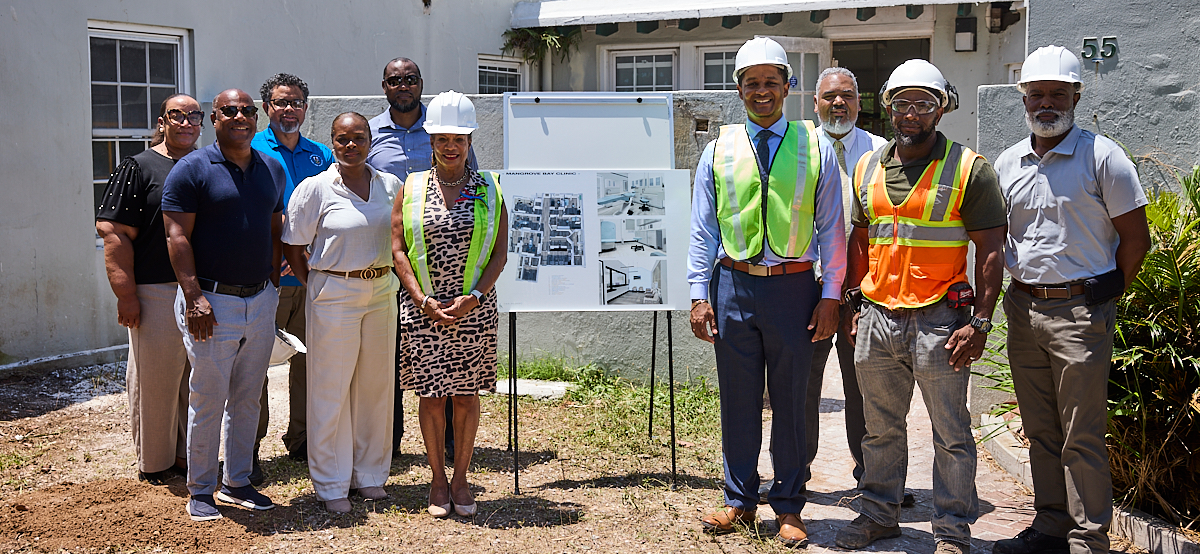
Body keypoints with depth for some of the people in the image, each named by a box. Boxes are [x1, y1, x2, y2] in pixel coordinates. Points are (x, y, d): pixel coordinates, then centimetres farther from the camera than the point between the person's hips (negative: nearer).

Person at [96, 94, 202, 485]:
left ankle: (189, 455, 26)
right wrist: (126, 294, -15)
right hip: (156, 292, -5)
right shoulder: (140, 167, -3)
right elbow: (114, 233, -9)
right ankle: (154, 463, 16)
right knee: (155, 379, 2)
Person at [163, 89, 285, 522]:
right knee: (208, 400, 1)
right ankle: (200, 491, 15)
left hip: (261, 301, 5)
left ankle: (237, 483, 24)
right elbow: (177, 235, -11)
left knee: (247, 398, 12)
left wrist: (274, 286, 12)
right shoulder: (192, 169, -6)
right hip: (212, 302, -5)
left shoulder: (272, 169, 11)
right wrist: (194, 297, -18)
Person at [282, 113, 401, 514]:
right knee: (330, 389, 2)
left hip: (382, 292, 4)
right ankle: (331, 484, 15)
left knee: (376, 385, 11)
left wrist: (389, 278, 8)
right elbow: (294, 248, -2)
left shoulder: (391, 185, 6)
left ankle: (370, 474, 26)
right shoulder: (314, 188, -5)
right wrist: (317, 287, -4)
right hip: (333, 294, -4)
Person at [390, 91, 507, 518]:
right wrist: (423, 300, -10)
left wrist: (472, 298, -11)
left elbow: (500, 253, 1)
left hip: (475, 309, 0)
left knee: (466, 394, 7)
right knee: (431, 393, 5)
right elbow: (398, 250, 1)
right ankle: (438, 480, 20)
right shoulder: (412, 188, 4)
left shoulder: (488, 189, 4)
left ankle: (461, 479, 21)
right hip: (423, 309, 0)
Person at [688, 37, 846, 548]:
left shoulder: (814, 148, 4)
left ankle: (788, 506, 22)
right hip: (733, 285, 1)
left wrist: (830, 296, -2)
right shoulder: (719, 150, 6)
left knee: (790, 400, 8)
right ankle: (739, 499, 25)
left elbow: (831, 228, 3)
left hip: (793, 288, -1)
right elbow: (703, 230, 6)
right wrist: (699, 295, 0)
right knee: (737, 399, 9)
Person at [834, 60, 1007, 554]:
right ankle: (878, 513, 28)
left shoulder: (969, 169, -4)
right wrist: (855, 304, 12)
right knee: (880, 428, 15)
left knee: (950, 433, 4)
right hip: (878, 316, 5)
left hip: (938, 319, -4)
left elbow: (990, 250, -6)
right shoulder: (867, 168, 11)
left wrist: (980, 322, -12)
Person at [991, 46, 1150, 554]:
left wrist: (1103, 298, -2)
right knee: (1040, 431, 13)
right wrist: (1023, 290, 13)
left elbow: (1135, 236, -5)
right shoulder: (1007, 163, 9)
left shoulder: (1102, 156, -7)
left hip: (1081, 312, -5)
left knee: (1081, 437, -2)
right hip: (1023, 309, 5)